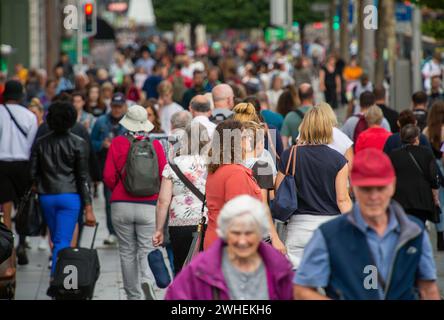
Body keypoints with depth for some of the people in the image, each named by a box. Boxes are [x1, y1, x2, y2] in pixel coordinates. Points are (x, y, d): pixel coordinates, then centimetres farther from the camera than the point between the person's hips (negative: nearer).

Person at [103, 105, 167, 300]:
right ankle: (147, 280, -25)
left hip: (121, 204, 0)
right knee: (146, 250, 4)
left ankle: (133, 295, 17)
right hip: (148, 204, 0)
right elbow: (164, 175, -4)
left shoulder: (117, 143, -3)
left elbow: (109, 177, -5)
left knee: (127, 252, 11)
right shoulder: (155, 144, -3)